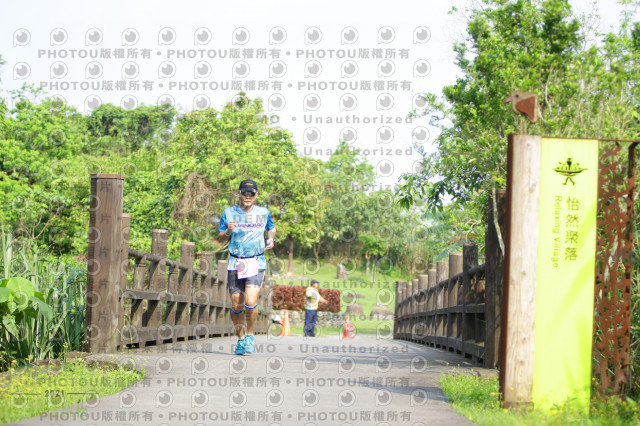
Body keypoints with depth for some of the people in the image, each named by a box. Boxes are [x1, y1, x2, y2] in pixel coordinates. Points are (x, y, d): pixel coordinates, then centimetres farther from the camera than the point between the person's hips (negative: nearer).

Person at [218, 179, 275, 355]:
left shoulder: (263, 213, 5)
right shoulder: (229, 213, 5)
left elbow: (271, 228, 24)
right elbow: (221, 237, 10)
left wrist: (271, 239, 3)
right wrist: (228, 232, -12)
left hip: (256, 263, -1)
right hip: (235, 263, 1)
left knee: (250, 302, -17)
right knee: (237, 305, 2)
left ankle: (250, 336, 6)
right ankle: (241, 339, 23)